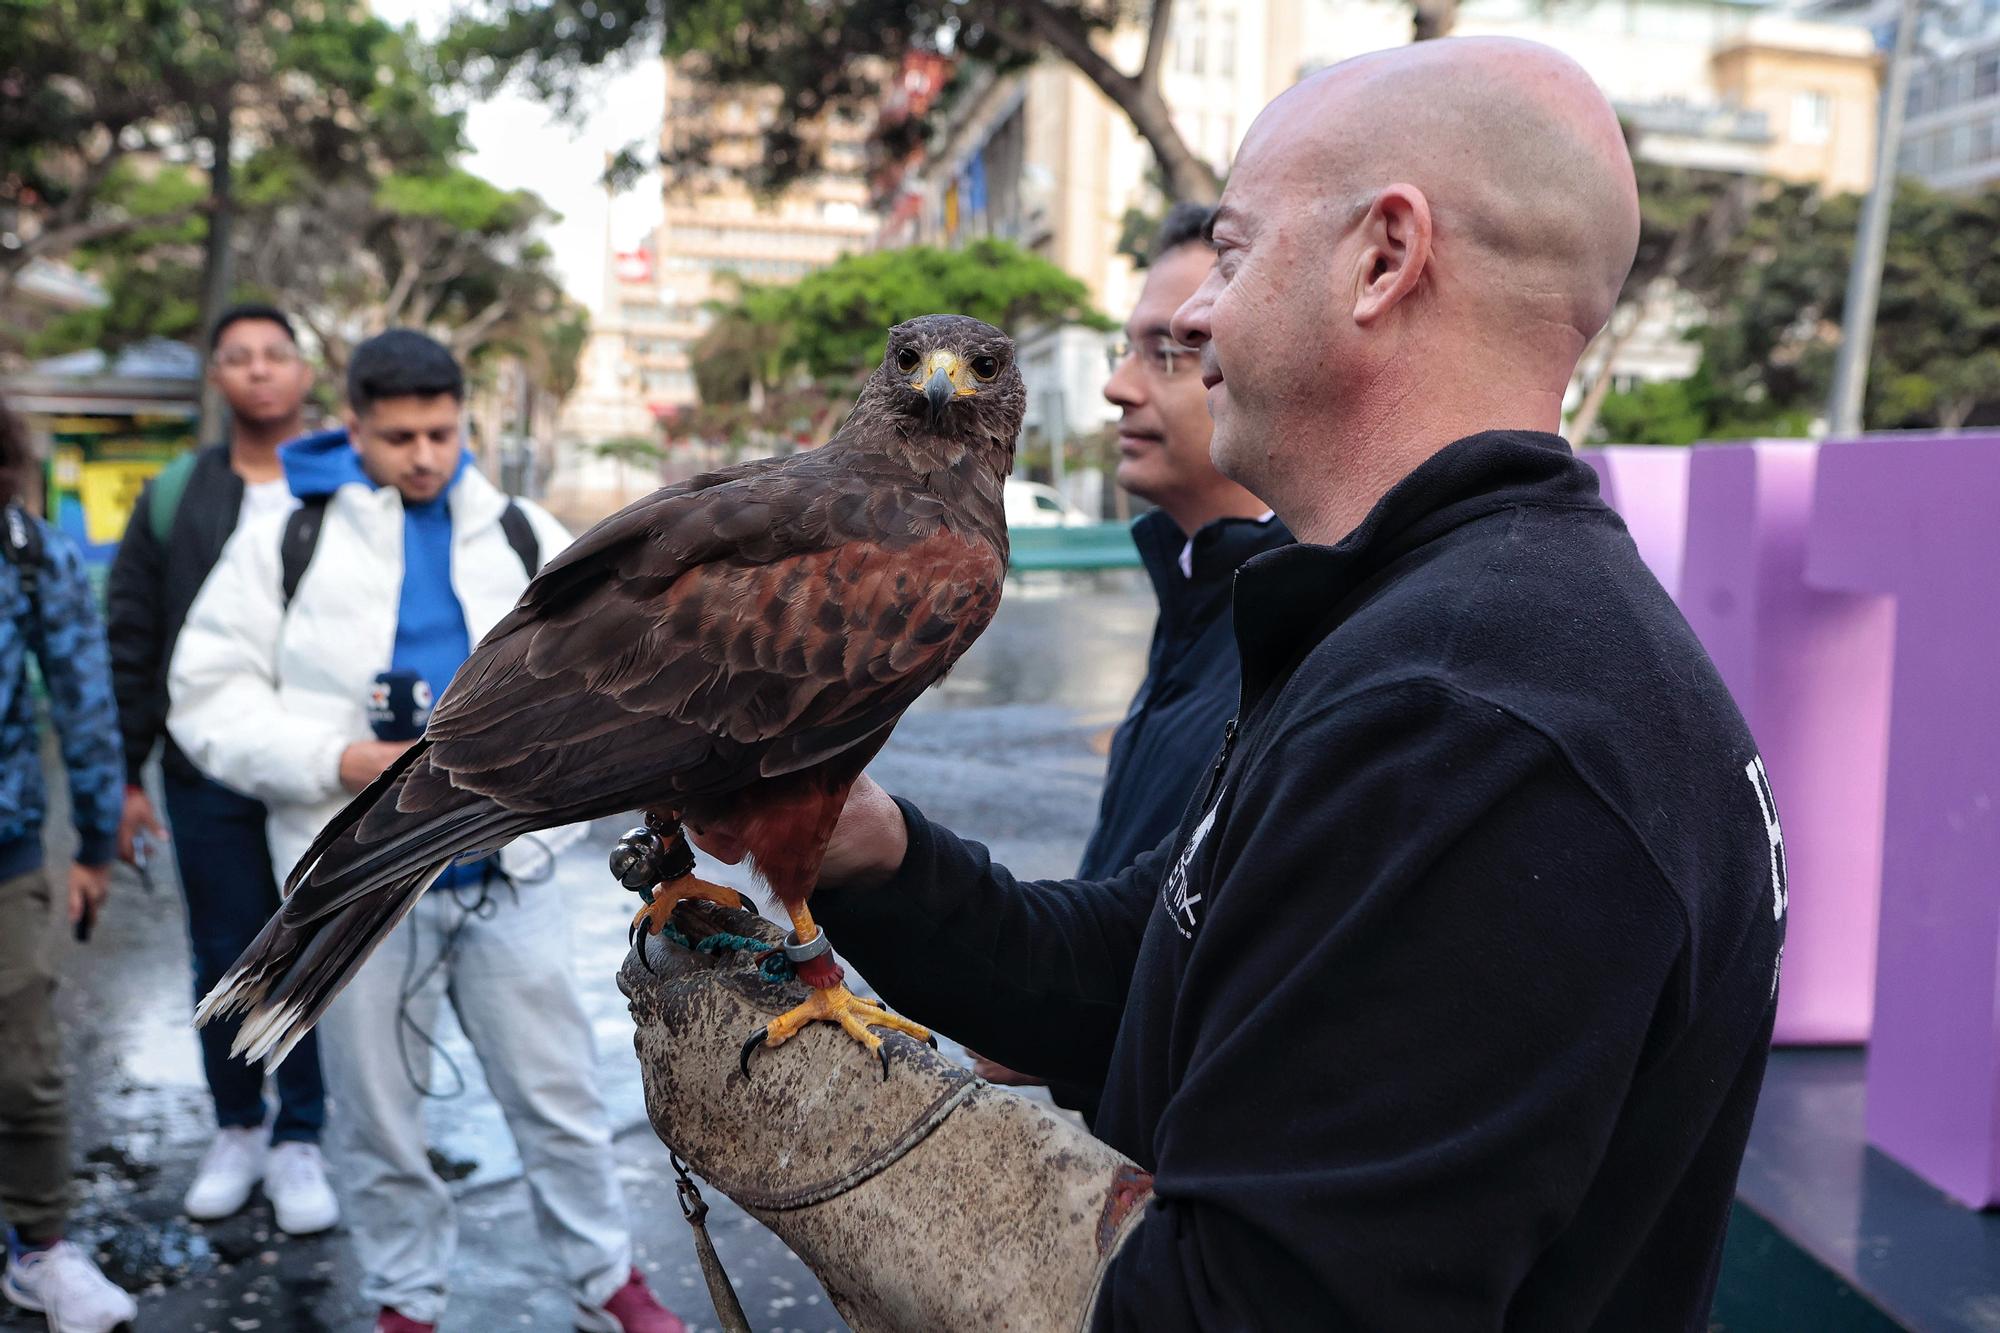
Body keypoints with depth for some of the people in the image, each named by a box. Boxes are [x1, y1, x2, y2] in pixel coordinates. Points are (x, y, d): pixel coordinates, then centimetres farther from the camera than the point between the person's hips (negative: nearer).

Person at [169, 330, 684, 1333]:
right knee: (377, 1110, 12)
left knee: (557, 1093, 8)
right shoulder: (286, 540, -1)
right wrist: (340, 761, -15)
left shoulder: (521, 534, 6)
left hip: (501, 871, 2)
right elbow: (208, 696, -2)